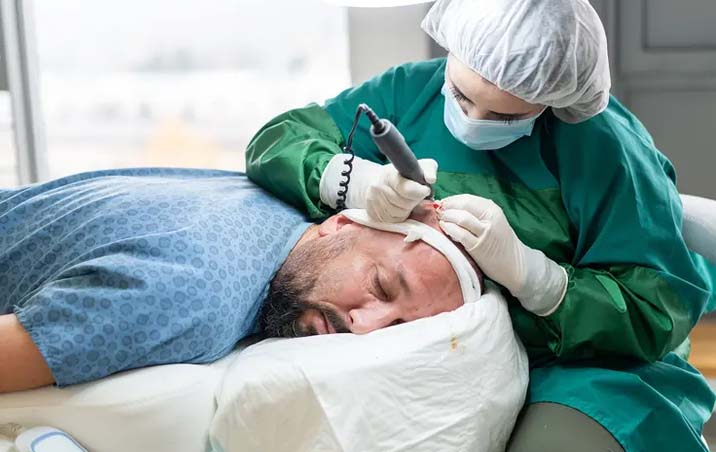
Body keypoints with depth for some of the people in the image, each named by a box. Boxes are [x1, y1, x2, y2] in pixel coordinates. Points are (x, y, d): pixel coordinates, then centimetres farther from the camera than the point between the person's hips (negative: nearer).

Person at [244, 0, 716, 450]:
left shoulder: (608, 152, -12)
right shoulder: (411, 91, -2)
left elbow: (658, 318, -14)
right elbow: (274, 141, -4)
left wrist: (520, 267, -29)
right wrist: (353, 180, -26)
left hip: (568, 368, -3)